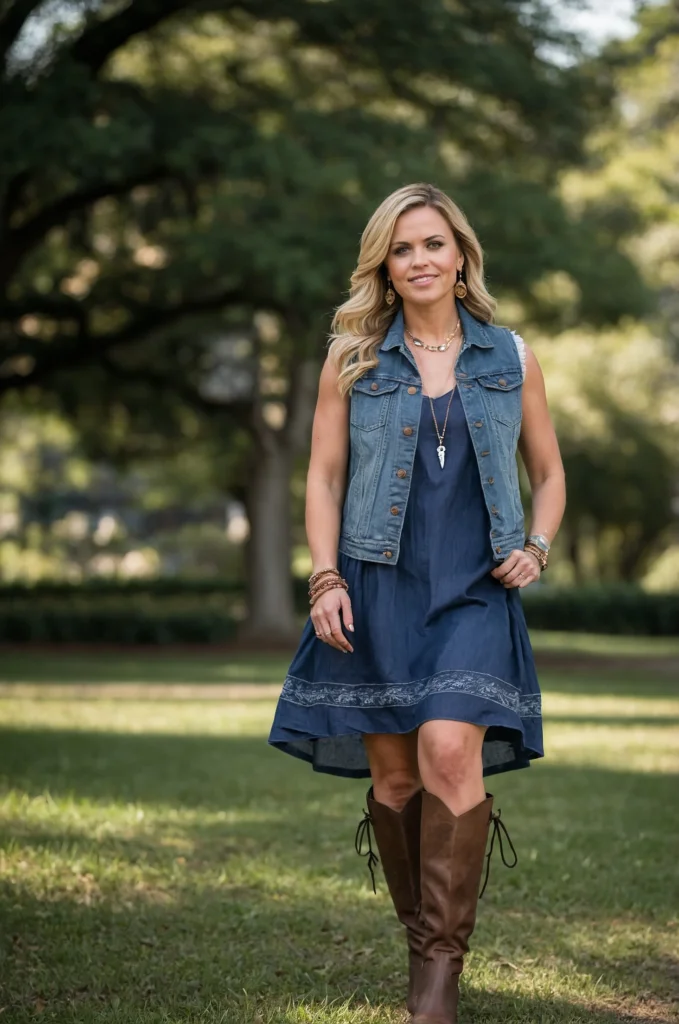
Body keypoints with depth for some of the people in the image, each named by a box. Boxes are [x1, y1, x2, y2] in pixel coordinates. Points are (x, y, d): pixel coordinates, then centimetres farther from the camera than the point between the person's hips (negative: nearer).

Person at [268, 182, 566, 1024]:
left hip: (475, 591, -1)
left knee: (450, 751, -20)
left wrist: (537, 547, 1)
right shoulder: (352, 359, 8)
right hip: (378, 587, 1)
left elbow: (548, 472, 18)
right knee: (393, 775, 2)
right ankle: (422, 944, 18)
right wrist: (325, 578, -3)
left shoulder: (510, 358, 9)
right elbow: (324, 477, 8)